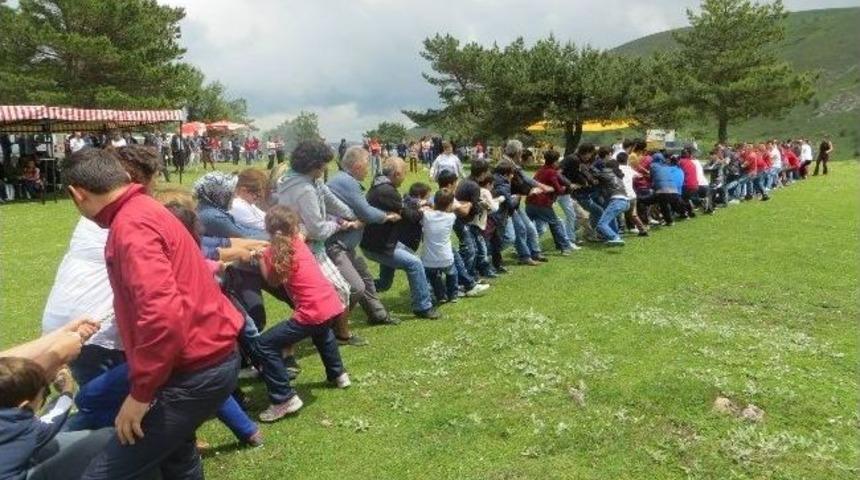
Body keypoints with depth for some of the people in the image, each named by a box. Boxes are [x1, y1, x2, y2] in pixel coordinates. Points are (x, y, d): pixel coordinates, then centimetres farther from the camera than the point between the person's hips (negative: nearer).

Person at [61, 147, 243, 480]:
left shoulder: (131, 226, -21)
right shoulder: (145, 209, 12)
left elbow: (163, 314, -33)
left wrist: (140, 393, -23)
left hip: (194, 370, -11)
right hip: (208, 355, 11)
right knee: (171, 447, 31)